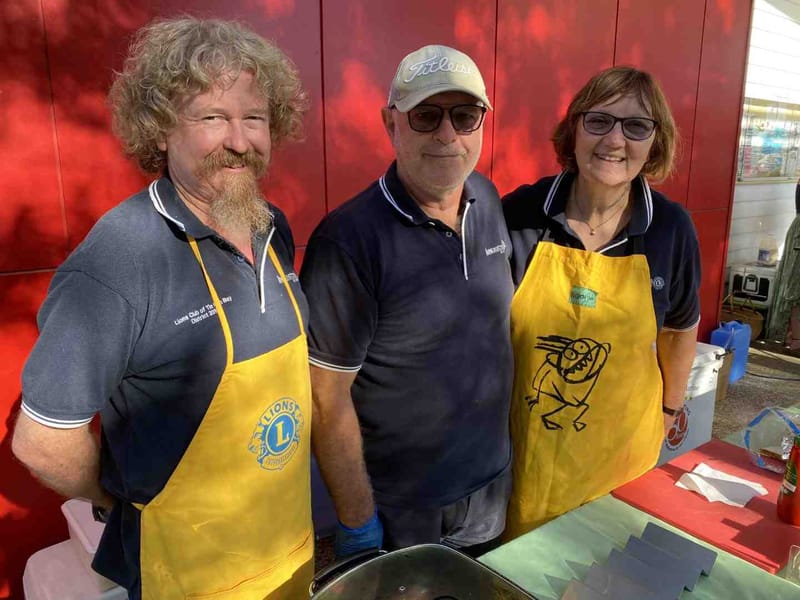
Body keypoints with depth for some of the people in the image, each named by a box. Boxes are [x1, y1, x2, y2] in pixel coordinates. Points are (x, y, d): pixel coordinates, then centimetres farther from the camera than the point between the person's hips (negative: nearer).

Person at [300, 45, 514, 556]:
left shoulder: (488, 200, -5)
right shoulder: (348, 240, -26)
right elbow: (328, 397, -20)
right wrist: (357, 522, -13)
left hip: (493, 478, 6)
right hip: (400, 506, -5)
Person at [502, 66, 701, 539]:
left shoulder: (672, 229, -9)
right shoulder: (519, 213, -14)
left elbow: (682, 327, 7)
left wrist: (669, 409, 15)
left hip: (620, 447, 1)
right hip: (522, 443, 0)